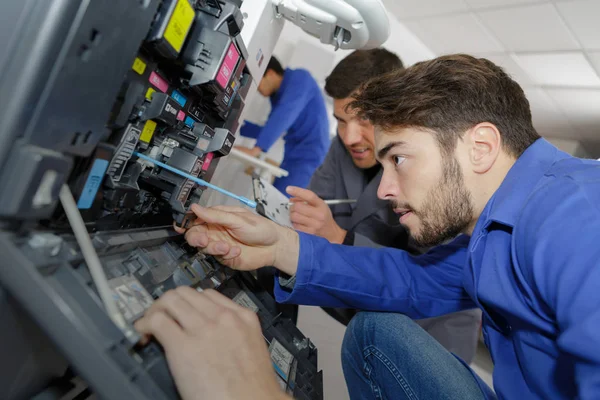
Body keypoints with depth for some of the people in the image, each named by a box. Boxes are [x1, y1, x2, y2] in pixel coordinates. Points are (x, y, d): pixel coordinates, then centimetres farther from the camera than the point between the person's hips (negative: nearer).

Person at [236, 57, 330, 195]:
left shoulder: (299, 78, -8)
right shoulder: (277, 95, 16)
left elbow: (285, 114, -23)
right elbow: (268, 130, 23)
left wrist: (256, 149, -32)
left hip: (308, 158, -9)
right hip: (292, 158, 9)